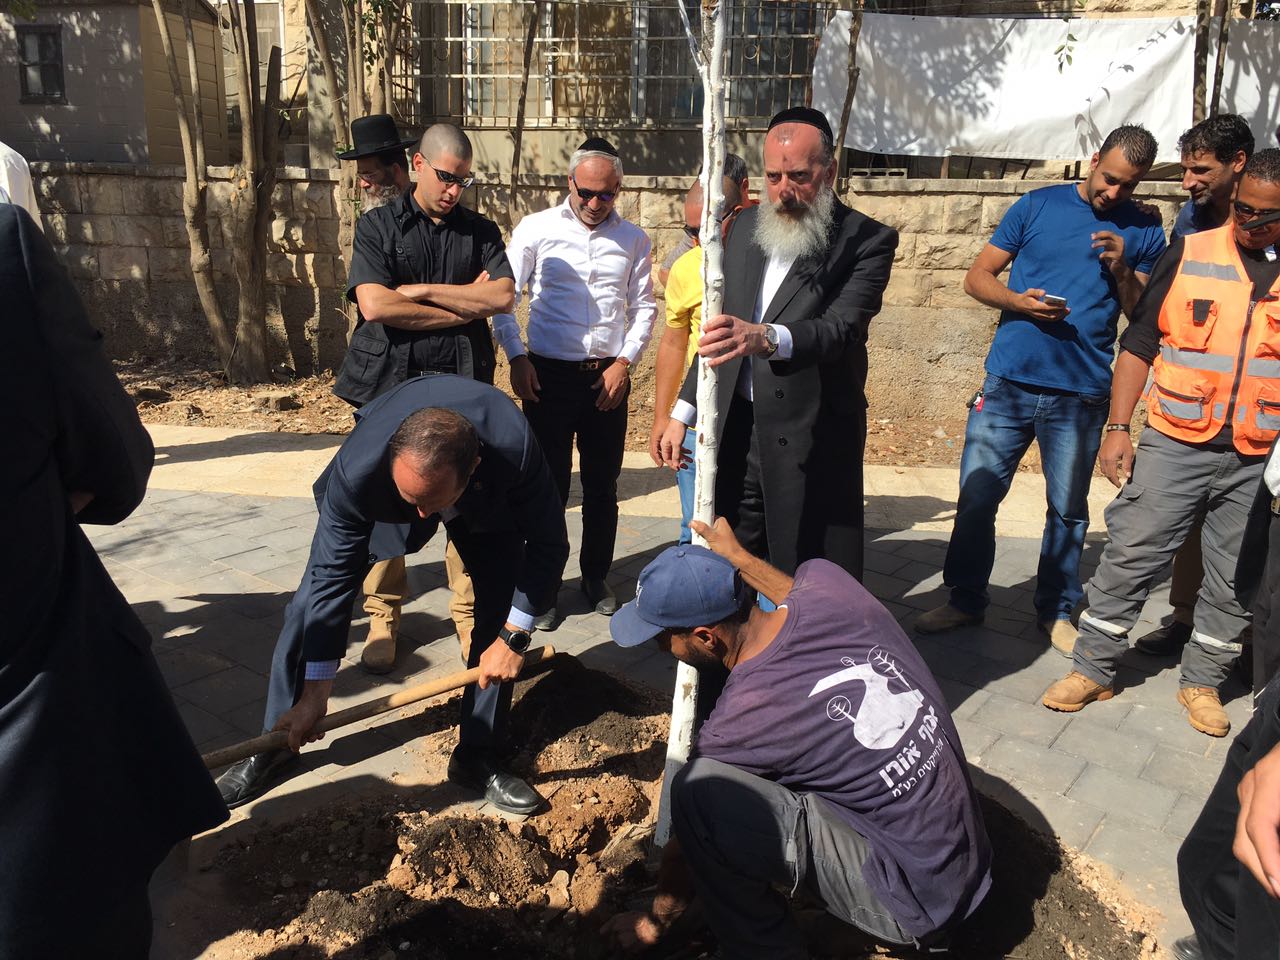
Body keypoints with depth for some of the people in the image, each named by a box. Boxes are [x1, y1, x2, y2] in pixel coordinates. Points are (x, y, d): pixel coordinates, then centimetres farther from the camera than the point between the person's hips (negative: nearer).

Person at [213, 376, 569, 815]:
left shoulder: (515, 448, -43)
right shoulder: (357, 469, -41)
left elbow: (548, 543, -26)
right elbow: (333, 578, -30)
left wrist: (513, 636, -25)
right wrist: (315, 695, -23)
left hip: (488, 496, 0)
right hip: (380, 488, 0)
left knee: (502, 610, -12)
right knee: (311, 603, -4)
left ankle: (476, 758, 6)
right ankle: (274, 743, 17)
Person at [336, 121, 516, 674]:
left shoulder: (481, 231, 12)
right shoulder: (377, 225, 5)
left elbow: (503, 296, -6)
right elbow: (375, 305, -11)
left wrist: (425, 291, -9)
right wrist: (464, 306, -6)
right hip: (391, 381, -1)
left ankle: (469, 615, 15)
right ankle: (383, 617, 18)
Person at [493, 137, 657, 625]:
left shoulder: (633, 239, 7)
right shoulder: (536, 229, 0)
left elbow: (643, 307, 12)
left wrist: (624, 360, 0)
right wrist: (516, 357, -6)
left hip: (609, 377, 2)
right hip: (549, 374, -2)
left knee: (602, 484, 11)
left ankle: (596, 576, 28)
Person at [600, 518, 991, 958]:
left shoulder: (739, 724, -24)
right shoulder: (828, 580, -11)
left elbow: (688, 836, -4)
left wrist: (656, 921, 13)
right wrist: (736, 557, 27)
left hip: (914, 907, -8)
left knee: (702, 792, -21)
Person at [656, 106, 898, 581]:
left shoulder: (868, 240, -5)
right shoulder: (745, 227, 11)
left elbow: (840, 328, -21)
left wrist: (765, 338, -40)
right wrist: (683, 412, 14)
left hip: (812, 439, -5)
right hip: (735, 430, 5)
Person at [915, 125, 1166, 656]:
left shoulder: (1143, 231, 8)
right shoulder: (1037, 205, 6)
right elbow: (977, 277, 5)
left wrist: (1122, 269, -11)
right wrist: (1019, 301, -14)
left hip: (1080, 396, 1)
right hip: (1008, 382, 0)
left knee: (1068, 509, 9)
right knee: (976, 497, 1)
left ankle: (1056, 611, 26)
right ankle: (965, 599, 19)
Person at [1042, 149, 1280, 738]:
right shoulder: (1189, 255, 1)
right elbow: (1140, 343, 2)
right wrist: (1117, 429, -5)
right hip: (1174, 445, -1)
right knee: (1130, 557, 0)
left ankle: (1202, 681, 27)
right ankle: (1092, 669, 14)